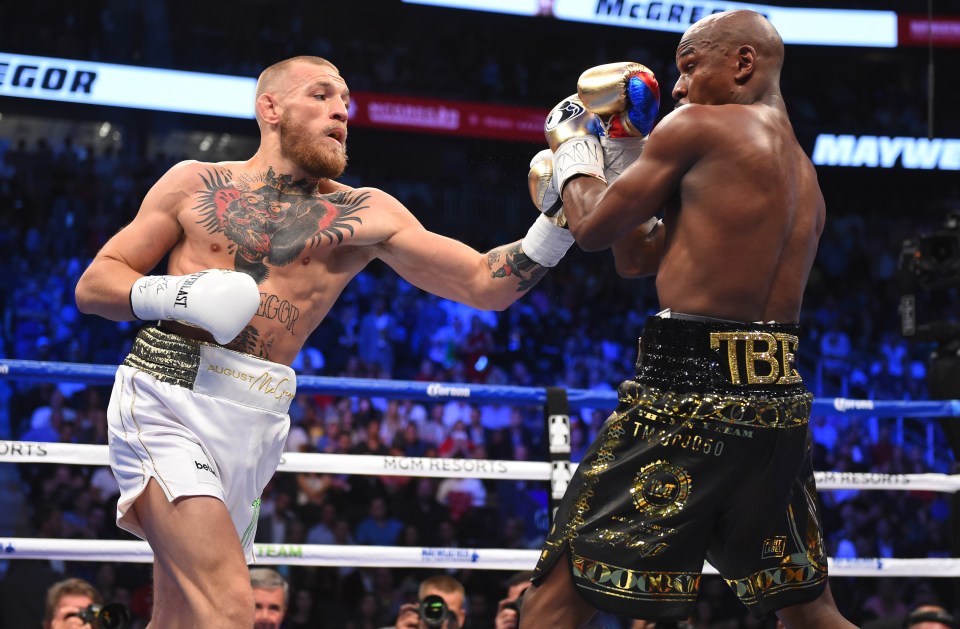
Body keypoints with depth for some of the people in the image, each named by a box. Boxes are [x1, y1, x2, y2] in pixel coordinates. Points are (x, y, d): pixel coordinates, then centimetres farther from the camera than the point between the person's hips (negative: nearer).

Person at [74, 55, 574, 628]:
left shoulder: (365, 214, 12)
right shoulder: (196, 184, 8)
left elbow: (486, 284, 7)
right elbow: (93, 285, 9)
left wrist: (560, 222, -9)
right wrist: (171, 295, -10)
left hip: (255, 427, 4)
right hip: (167, 396, -4)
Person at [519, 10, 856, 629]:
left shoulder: (697, 128, -3)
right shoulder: (804, 176, 21)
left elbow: (594, 228, 4)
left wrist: (574, 153, 22)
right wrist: (617, 153, 27)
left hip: (689, 392, -8)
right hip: (781, 400, 8)